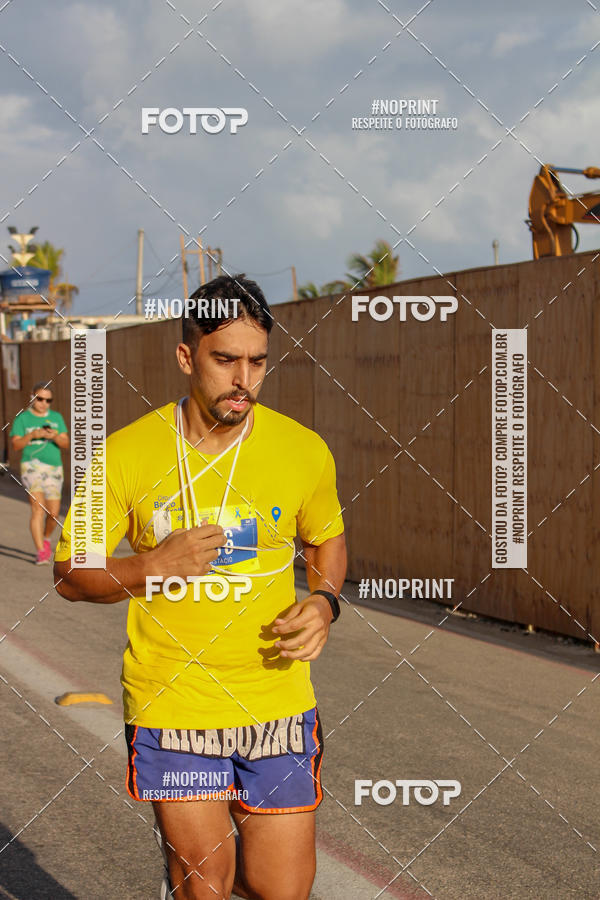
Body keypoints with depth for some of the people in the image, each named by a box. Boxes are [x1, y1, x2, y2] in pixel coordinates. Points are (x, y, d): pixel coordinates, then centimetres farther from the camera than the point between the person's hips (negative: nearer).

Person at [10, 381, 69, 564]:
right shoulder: (22, 418, 4)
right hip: (32, 465, -3)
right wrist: (32, 435, -18)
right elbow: (15, 445, -3)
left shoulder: (56, 417, 12)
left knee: (53, 513, 2)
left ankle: (45, 538, 33)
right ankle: (41, 552, -20)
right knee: (38, 508, -18)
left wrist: (54, 436, -14)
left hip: (54, 469, 3)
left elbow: (66, 444, 6)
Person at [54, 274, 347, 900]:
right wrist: (154, 567, -17)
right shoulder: (125, 455, -6)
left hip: (278, 705, 2)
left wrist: (324, 602, -3)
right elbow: (71, 577, 0)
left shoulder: (305, 452, -1)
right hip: (170, 704, -2)